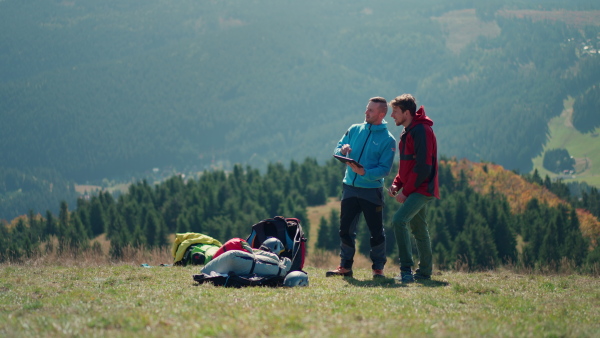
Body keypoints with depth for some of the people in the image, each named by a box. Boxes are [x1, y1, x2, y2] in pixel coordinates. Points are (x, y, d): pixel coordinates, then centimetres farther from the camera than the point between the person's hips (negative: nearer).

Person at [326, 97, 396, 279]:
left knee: (376, 231, 2)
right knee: (345, 229, 6)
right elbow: (337, 151, 10)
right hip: (350, 188, 4)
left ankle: (378, 268, 12)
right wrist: (342, 150, -14)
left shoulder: (388, 139, -5)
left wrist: (365, 173, -26)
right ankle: (345, 267, 15)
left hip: (372, 190, -4)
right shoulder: (354, 130, 8)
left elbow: (385, 169, -12)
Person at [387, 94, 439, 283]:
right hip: (414, 189, 11)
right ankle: (424, 272, 23)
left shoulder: (421, 131, -16)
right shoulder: (408, 132, 16)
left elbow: (423, 167, -22)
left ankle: (406, 270, -22)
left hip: (422, 189, -11)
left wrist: (406, 191, -18)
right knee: (418, 229, 14)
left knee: (399, 220, -22)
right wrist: (397, 184, 7)